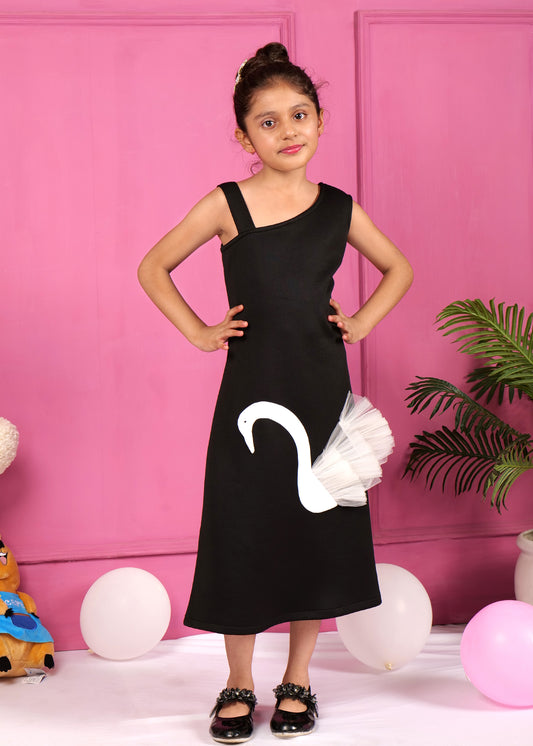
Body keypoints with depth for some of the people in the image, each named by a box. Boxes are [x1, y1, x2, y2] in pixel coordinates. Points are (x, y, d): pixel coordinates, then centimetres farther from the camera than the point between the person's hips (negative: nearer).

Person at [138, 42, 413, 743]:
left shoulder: (339, 208, 4)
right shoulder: (226, 205, -4)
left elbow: (399, 270, 20)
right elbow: (153, 268, 6)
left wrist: (361, 322, 6)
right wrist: (199, 331, -1)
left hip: (324, 389, 2)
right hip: (251, 391, -2)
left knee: (320, 532, 6)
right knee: (244, 533, 2)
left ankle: (297, 681, 24)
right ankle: (239, 687, 21)